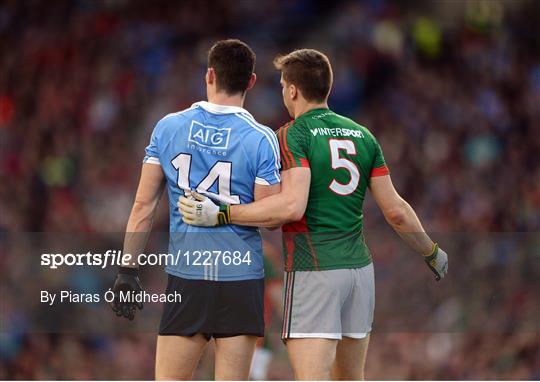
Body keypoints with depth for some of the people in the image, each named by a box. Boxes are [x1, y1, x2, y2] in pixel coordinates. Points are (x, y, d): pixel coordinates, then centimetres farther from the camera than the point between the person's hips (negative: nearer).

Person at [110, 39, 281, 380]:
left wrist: (128, 271, 8)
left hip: (185, 275, 1)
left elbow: (144, 207, 4)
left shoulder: (168, 128, 3)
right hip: (241, 277, -1)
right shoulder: (262, 140, -4)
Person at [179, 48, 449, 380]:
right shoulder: (362, 135, 12)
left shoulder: (293, 135, -7)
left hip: (313, 270, -7)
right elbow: (396, 210, 11)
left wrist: (220, 214, -21)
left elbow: (292, 206, -21)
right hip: (359, 266, 7)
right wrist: (432, 252, 26)